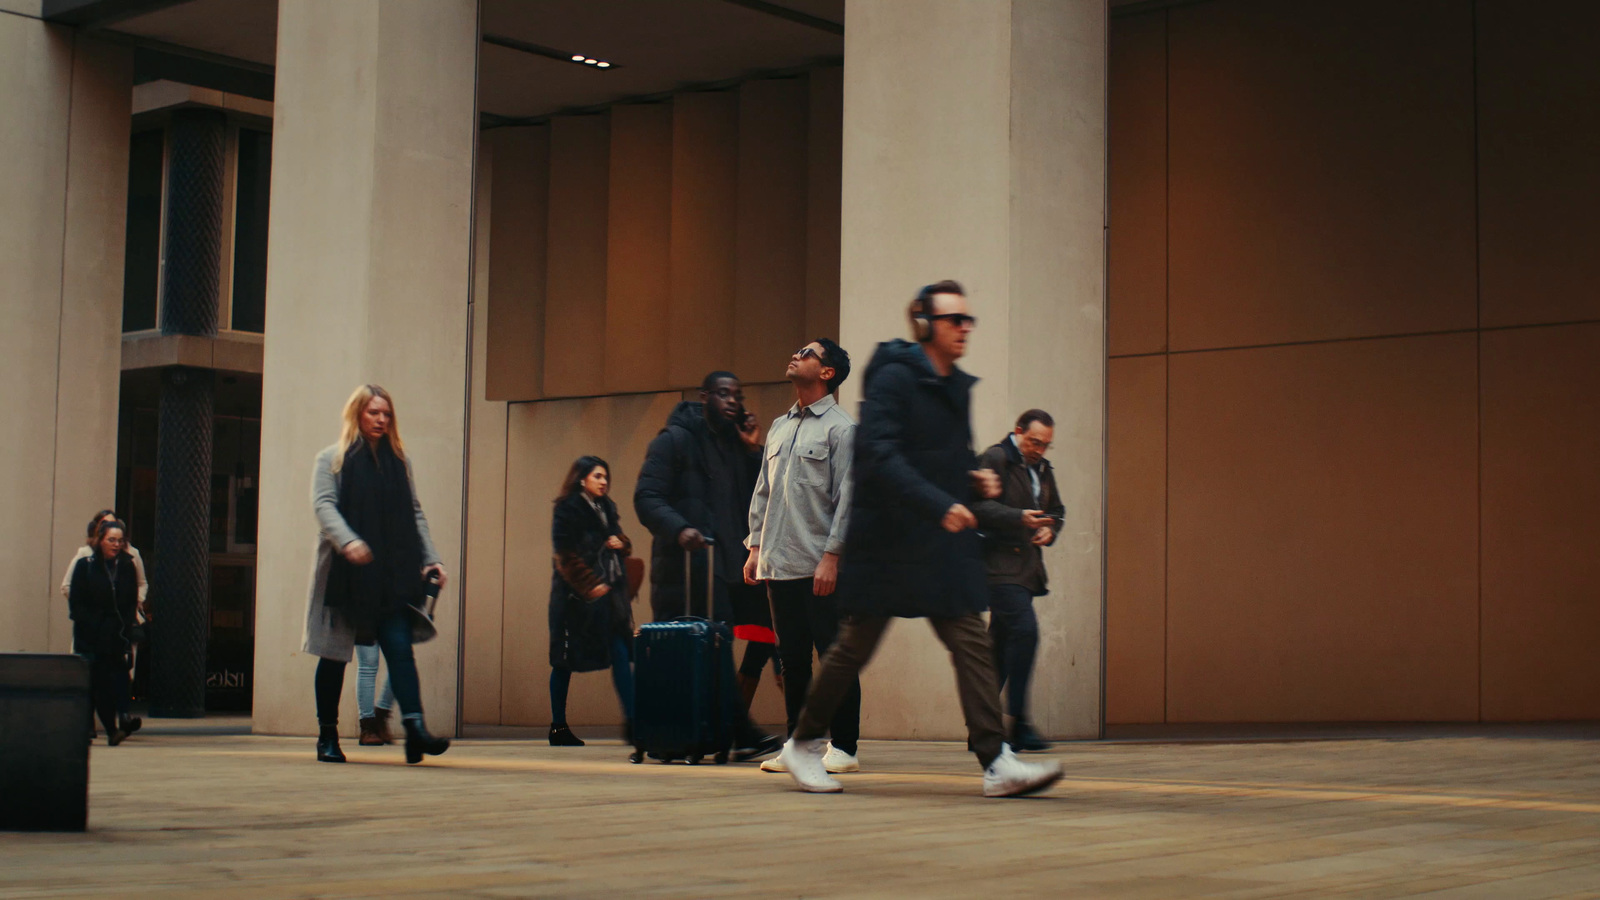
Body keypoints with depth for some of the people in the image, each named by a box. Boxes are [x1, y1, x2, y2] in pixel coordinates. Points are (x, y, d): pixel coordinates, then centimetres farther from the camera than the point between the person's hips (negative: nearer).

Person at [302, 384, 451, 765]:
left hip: (392, 576, 2)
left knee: (400, 648, -11)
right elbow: (323, 505, -9)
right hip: (343, 575, -2)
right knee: (334, 656, 4)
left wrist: (430, 559, 4)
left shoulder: (399, 461, 16)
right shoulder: (332, 459, 5)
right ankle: (327, 736, 15)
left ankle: (415, 727, -23)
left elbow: (415, 514, 16)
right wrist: (346, 540, -28)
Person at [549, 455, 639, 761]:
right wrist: (590, 586, -16)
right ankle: (558, 727, 9)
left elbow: (623, 543, 23)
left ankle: (630, 721, -10)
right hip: (577, 595, -6)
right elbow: (566, 554, -12)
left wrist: (620, 543, -1)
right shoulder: (568, 509, -6)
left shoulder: (606, 508, 16)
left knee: (621, 654, -6)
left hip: (608, 593, 6)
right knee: (565, 661, 2)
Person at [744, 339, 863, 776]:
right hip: (779, 566, 6)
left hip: (820, 568, -6)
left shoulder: (841, 428, -2)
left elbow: (846, 498, -9)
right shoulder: (779, 428, 18)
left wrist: (831, 556, -16)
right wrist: (756, 547, 12)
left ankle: (843, 747, 2)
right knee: (792, 659, 8)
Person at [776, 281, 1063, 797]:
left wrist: (977, 480, 5)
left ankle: (997, 764, -7)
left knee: (973, 644, -4)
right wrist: (939, 504, -27)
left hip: (943, 542, 7)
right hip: (887, 539, -7)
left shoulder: (956, 387, 14)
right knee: (856, 647, 4)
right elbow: (878, 456, -21)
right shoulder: (893, 378, -11)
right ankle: (803, 744, 21)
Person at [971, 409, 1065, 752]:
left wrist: (1050, 529, 8)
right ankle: (1017, 721, -18)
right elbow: (980, 506, -16)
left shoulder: (1042, 469, 21)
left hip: (1027, 567, 9)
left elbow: (1056, 509, 30)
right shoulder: (994, 459, -5)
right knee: (1025, 630, -21)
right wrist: (1019, 518, -25)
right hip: (1000, 565, -9)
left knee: (1003, 643, 9)